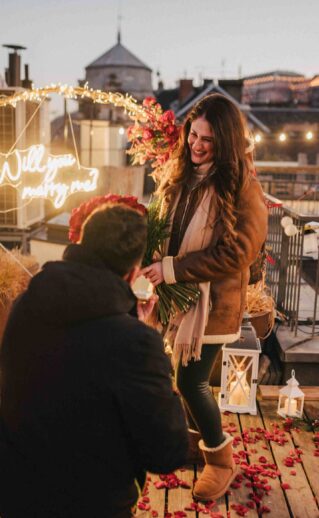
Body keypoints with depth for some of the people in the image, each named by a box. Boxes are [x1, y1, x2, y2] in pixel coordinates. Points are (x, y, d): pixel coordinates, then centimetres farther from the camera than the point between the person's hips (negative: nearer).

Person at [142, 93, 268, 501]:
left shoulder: (242, 188, -17)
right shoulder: (183, 174, 3)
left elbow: (234, 254, -21)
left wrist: (170, 270, -22)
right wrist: (156, 259, -4)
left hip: (212, 298, -6)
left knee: (191, 381, -1)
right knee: (189, 375, 17)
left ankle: (222, 460, 22)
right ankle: (196, 433, 44)